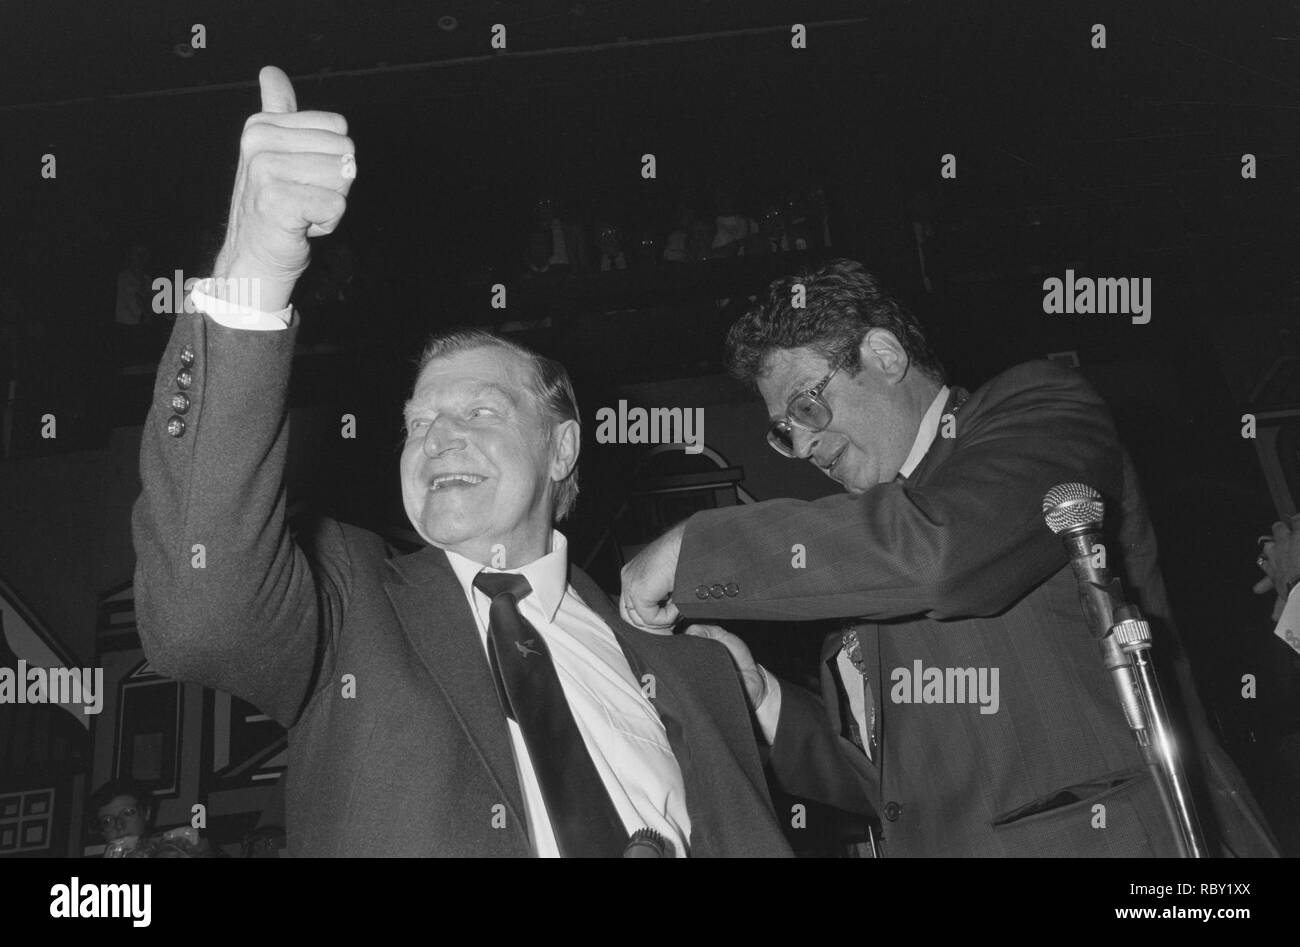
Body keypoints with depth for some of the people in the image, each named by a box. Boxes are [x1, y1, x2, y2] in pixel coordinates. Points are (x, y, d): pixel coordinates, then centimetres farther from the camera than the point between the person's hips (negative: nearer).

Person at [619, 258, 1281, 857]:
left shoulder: (1040, 410, 0)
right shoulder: (869, 538, 18)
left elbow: (938, 551, -22)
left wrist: (693, 551, -16)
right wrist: (759, 699, 5)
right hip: (940, 842, 5)